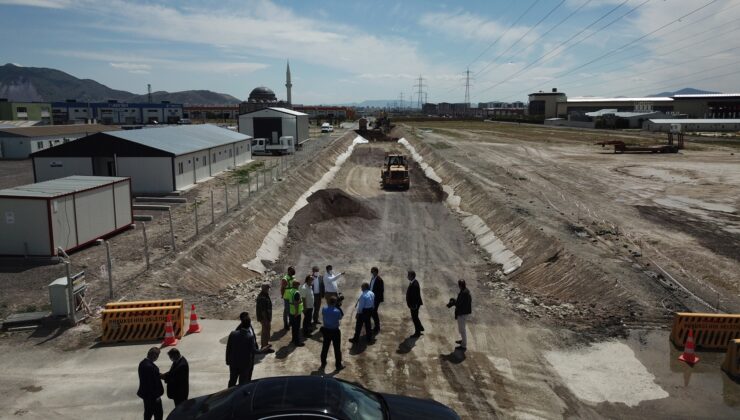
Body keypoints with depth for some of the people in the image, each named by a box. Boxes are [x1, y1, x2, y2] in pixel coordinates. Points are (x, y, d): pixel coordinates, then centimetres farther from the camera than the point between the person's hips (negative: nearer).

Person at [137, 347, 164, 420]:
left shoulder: (142, 363, 0)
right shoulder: (151, 367, -29)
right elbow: (154, 383, -25)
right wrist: (157, 395, -16)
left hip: (145, 393, 9)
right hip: (152, 395, -9)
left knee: (148, 412, 22)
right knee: (158, 413, 5)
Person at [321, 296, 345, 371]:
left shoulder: (324, 309, -11)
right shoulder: (337, 311, -24)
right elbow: (340, 318, -4)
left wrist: (328, 304, 5)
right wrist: (339, 308, -3)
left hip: (326, 330, 4)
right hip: (335, 331, -4)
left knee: (325, 347, 19)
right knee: (337, 348, 10)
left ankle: (323, 363, 31)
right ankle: (338, 365, 19)